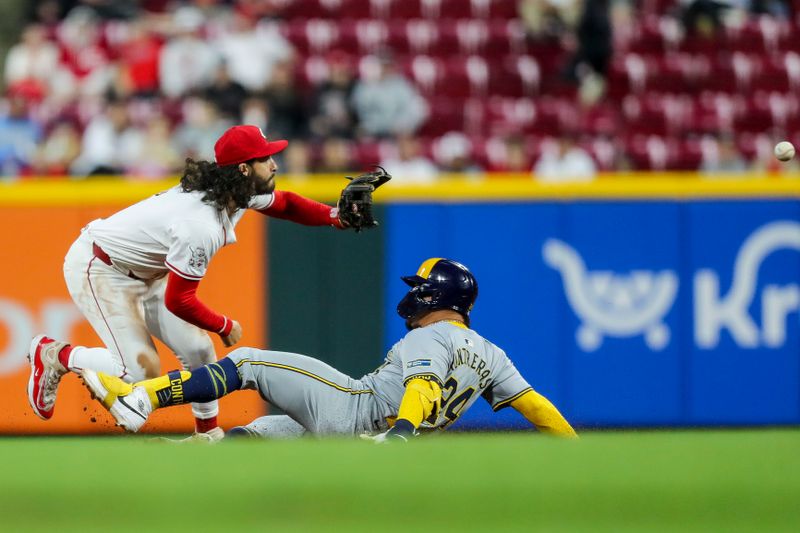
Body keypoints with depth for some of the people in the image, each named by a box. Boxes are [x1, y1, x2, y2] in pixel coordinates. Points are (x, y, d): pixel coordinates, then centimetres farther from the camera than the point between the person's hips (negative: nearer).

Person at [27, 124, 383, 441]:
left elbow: (284, 204, 14)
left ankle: (208, 432, 19)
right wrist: (225, 326, -12)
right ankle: (55, 355, 4)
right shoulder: (202, 226, -35)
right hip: (98, 270, -9)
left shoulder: (241, 192, -7)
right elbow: (178, 301, -29)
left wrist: (336, 216, -5)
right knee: (139, 369, -17)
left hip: (145, 275, 9)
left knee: (198, 351, 2)